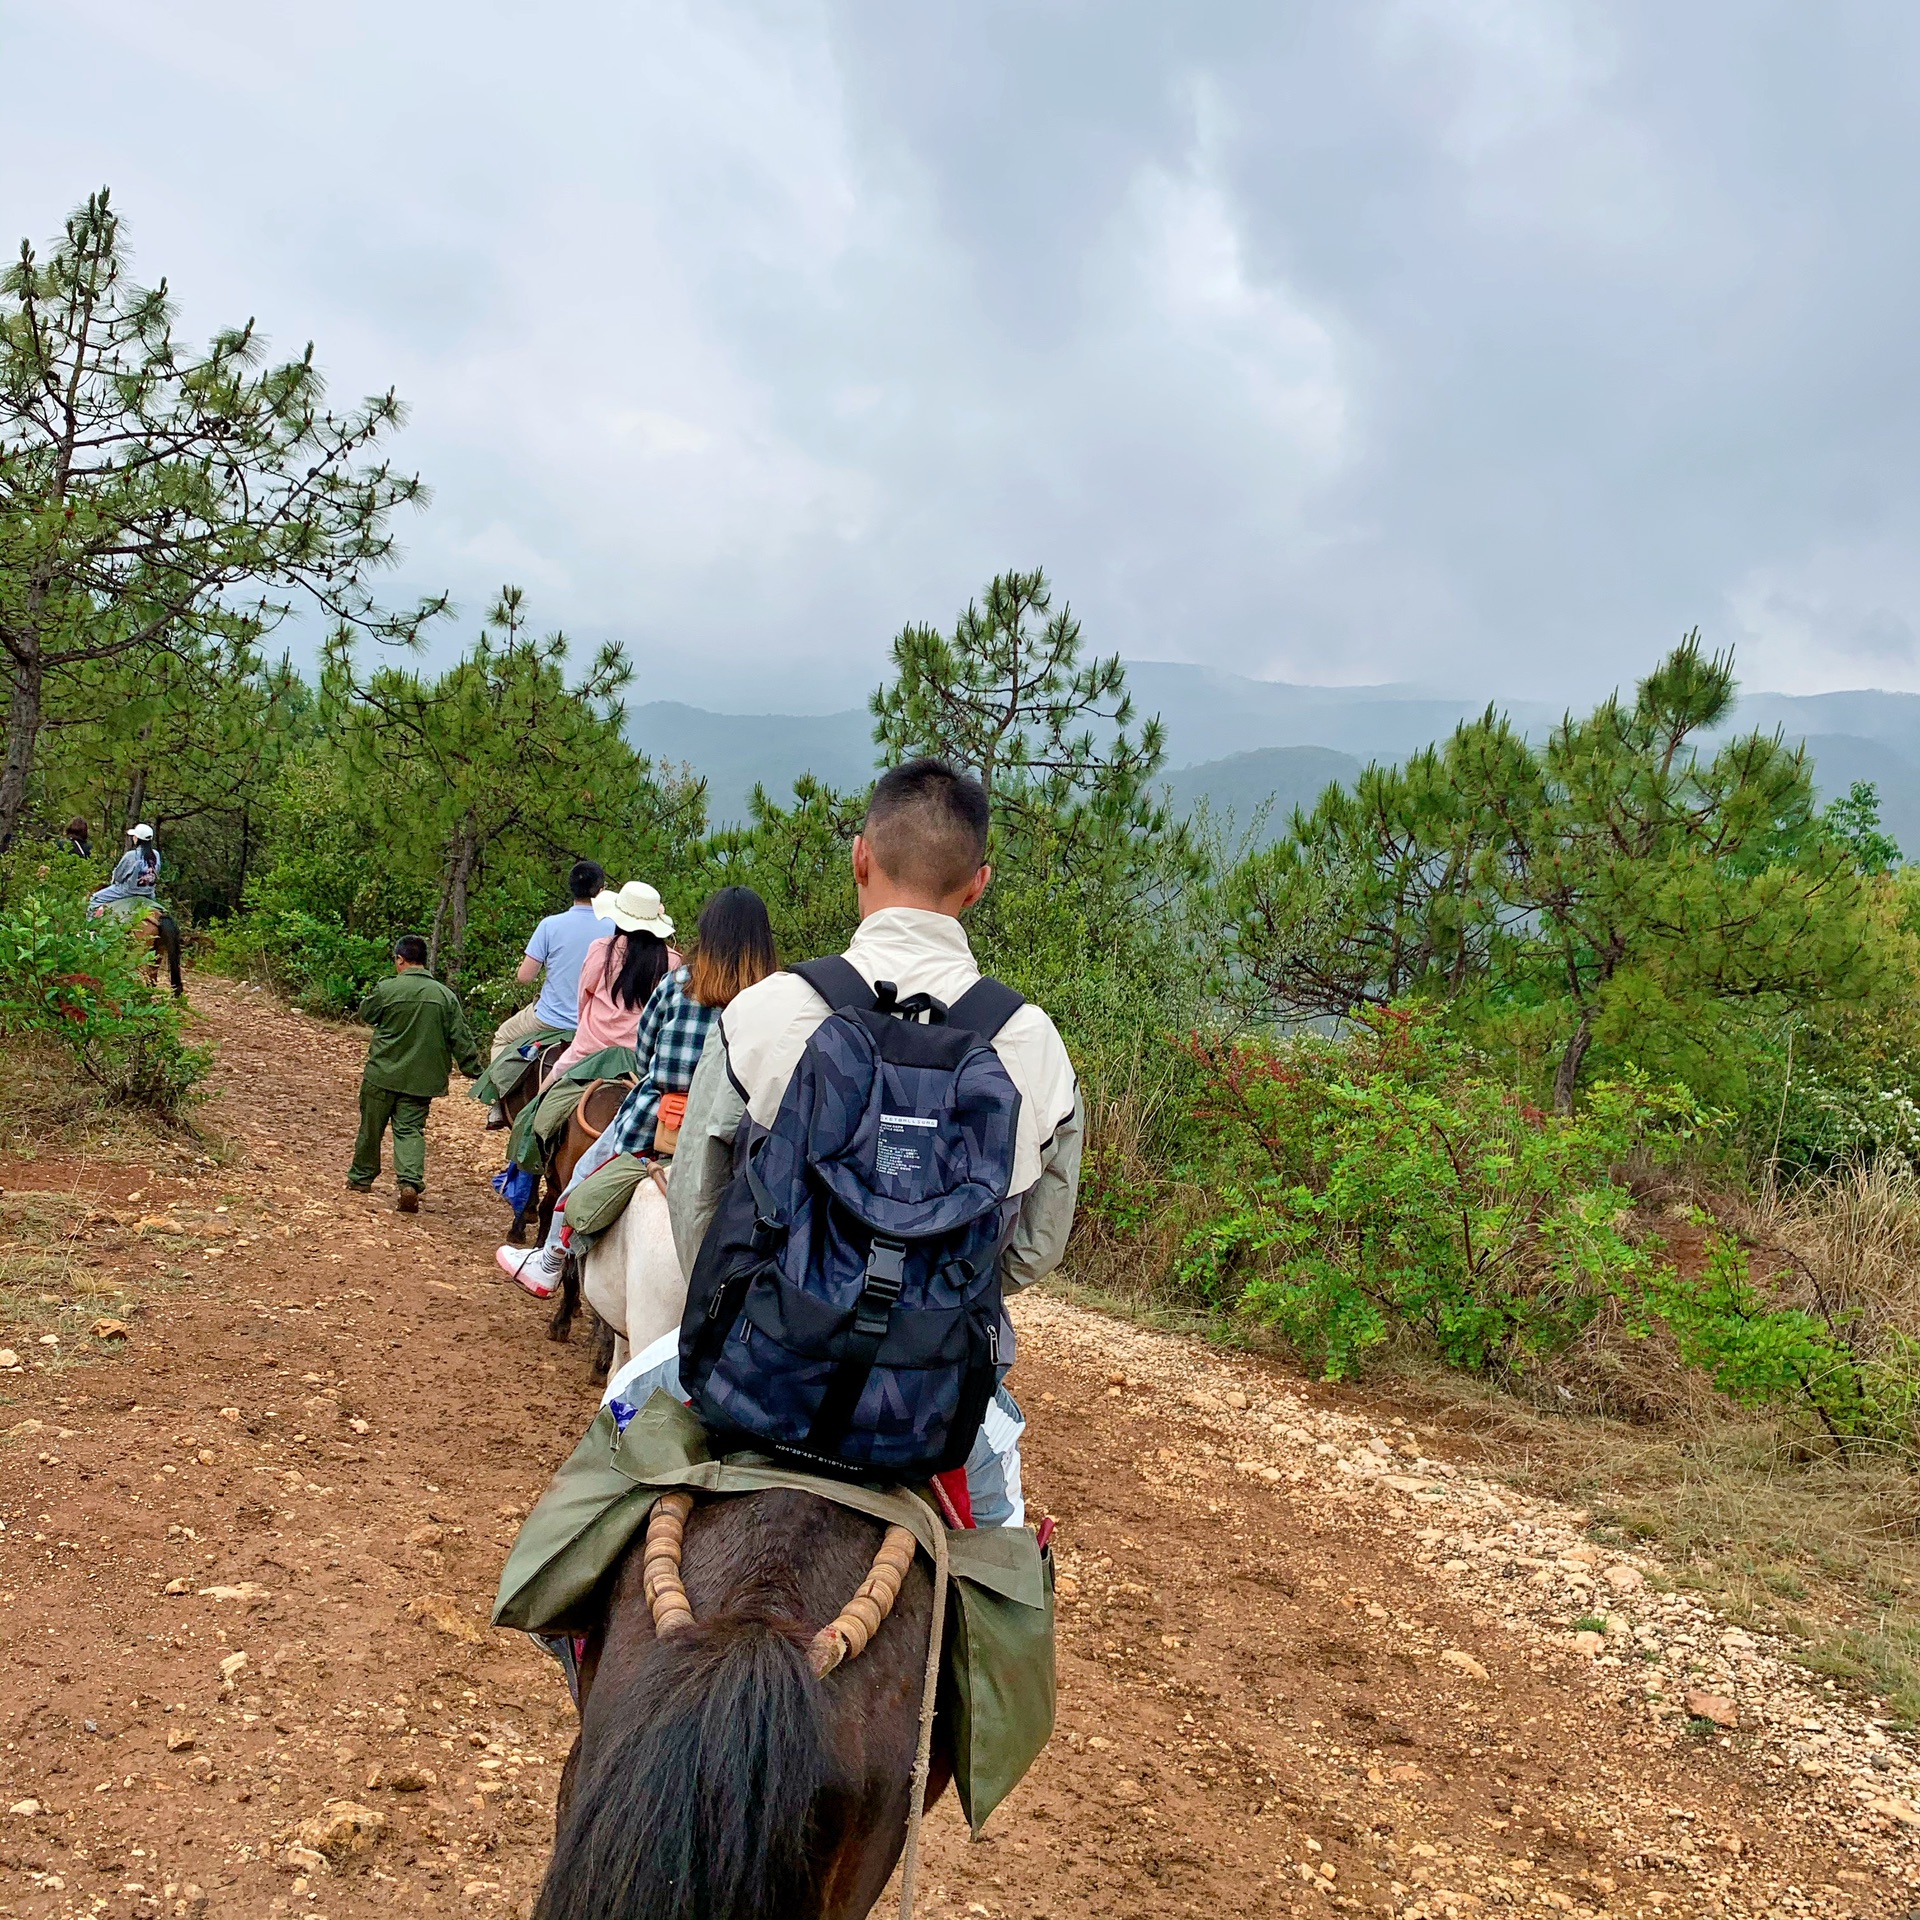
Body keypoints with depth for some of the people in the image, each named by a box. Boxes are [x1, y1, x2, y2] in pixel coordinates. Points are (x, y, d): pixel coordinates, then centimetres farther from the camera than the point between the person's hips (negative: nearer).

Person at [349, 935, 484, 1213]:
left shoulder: (387, 989, -10)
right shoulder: (445, 995, -1)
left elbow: (366, 1013, 9)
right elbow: (461, 1039, 0)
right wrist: (475, 1072, 6)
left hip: (383, 1074, -2)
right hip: (421, 1078, 2)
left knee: (371, 1128, 14)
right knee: (410, 1130, 5)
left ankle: (361, 1177, 30)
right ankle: (411, 1182, -15)